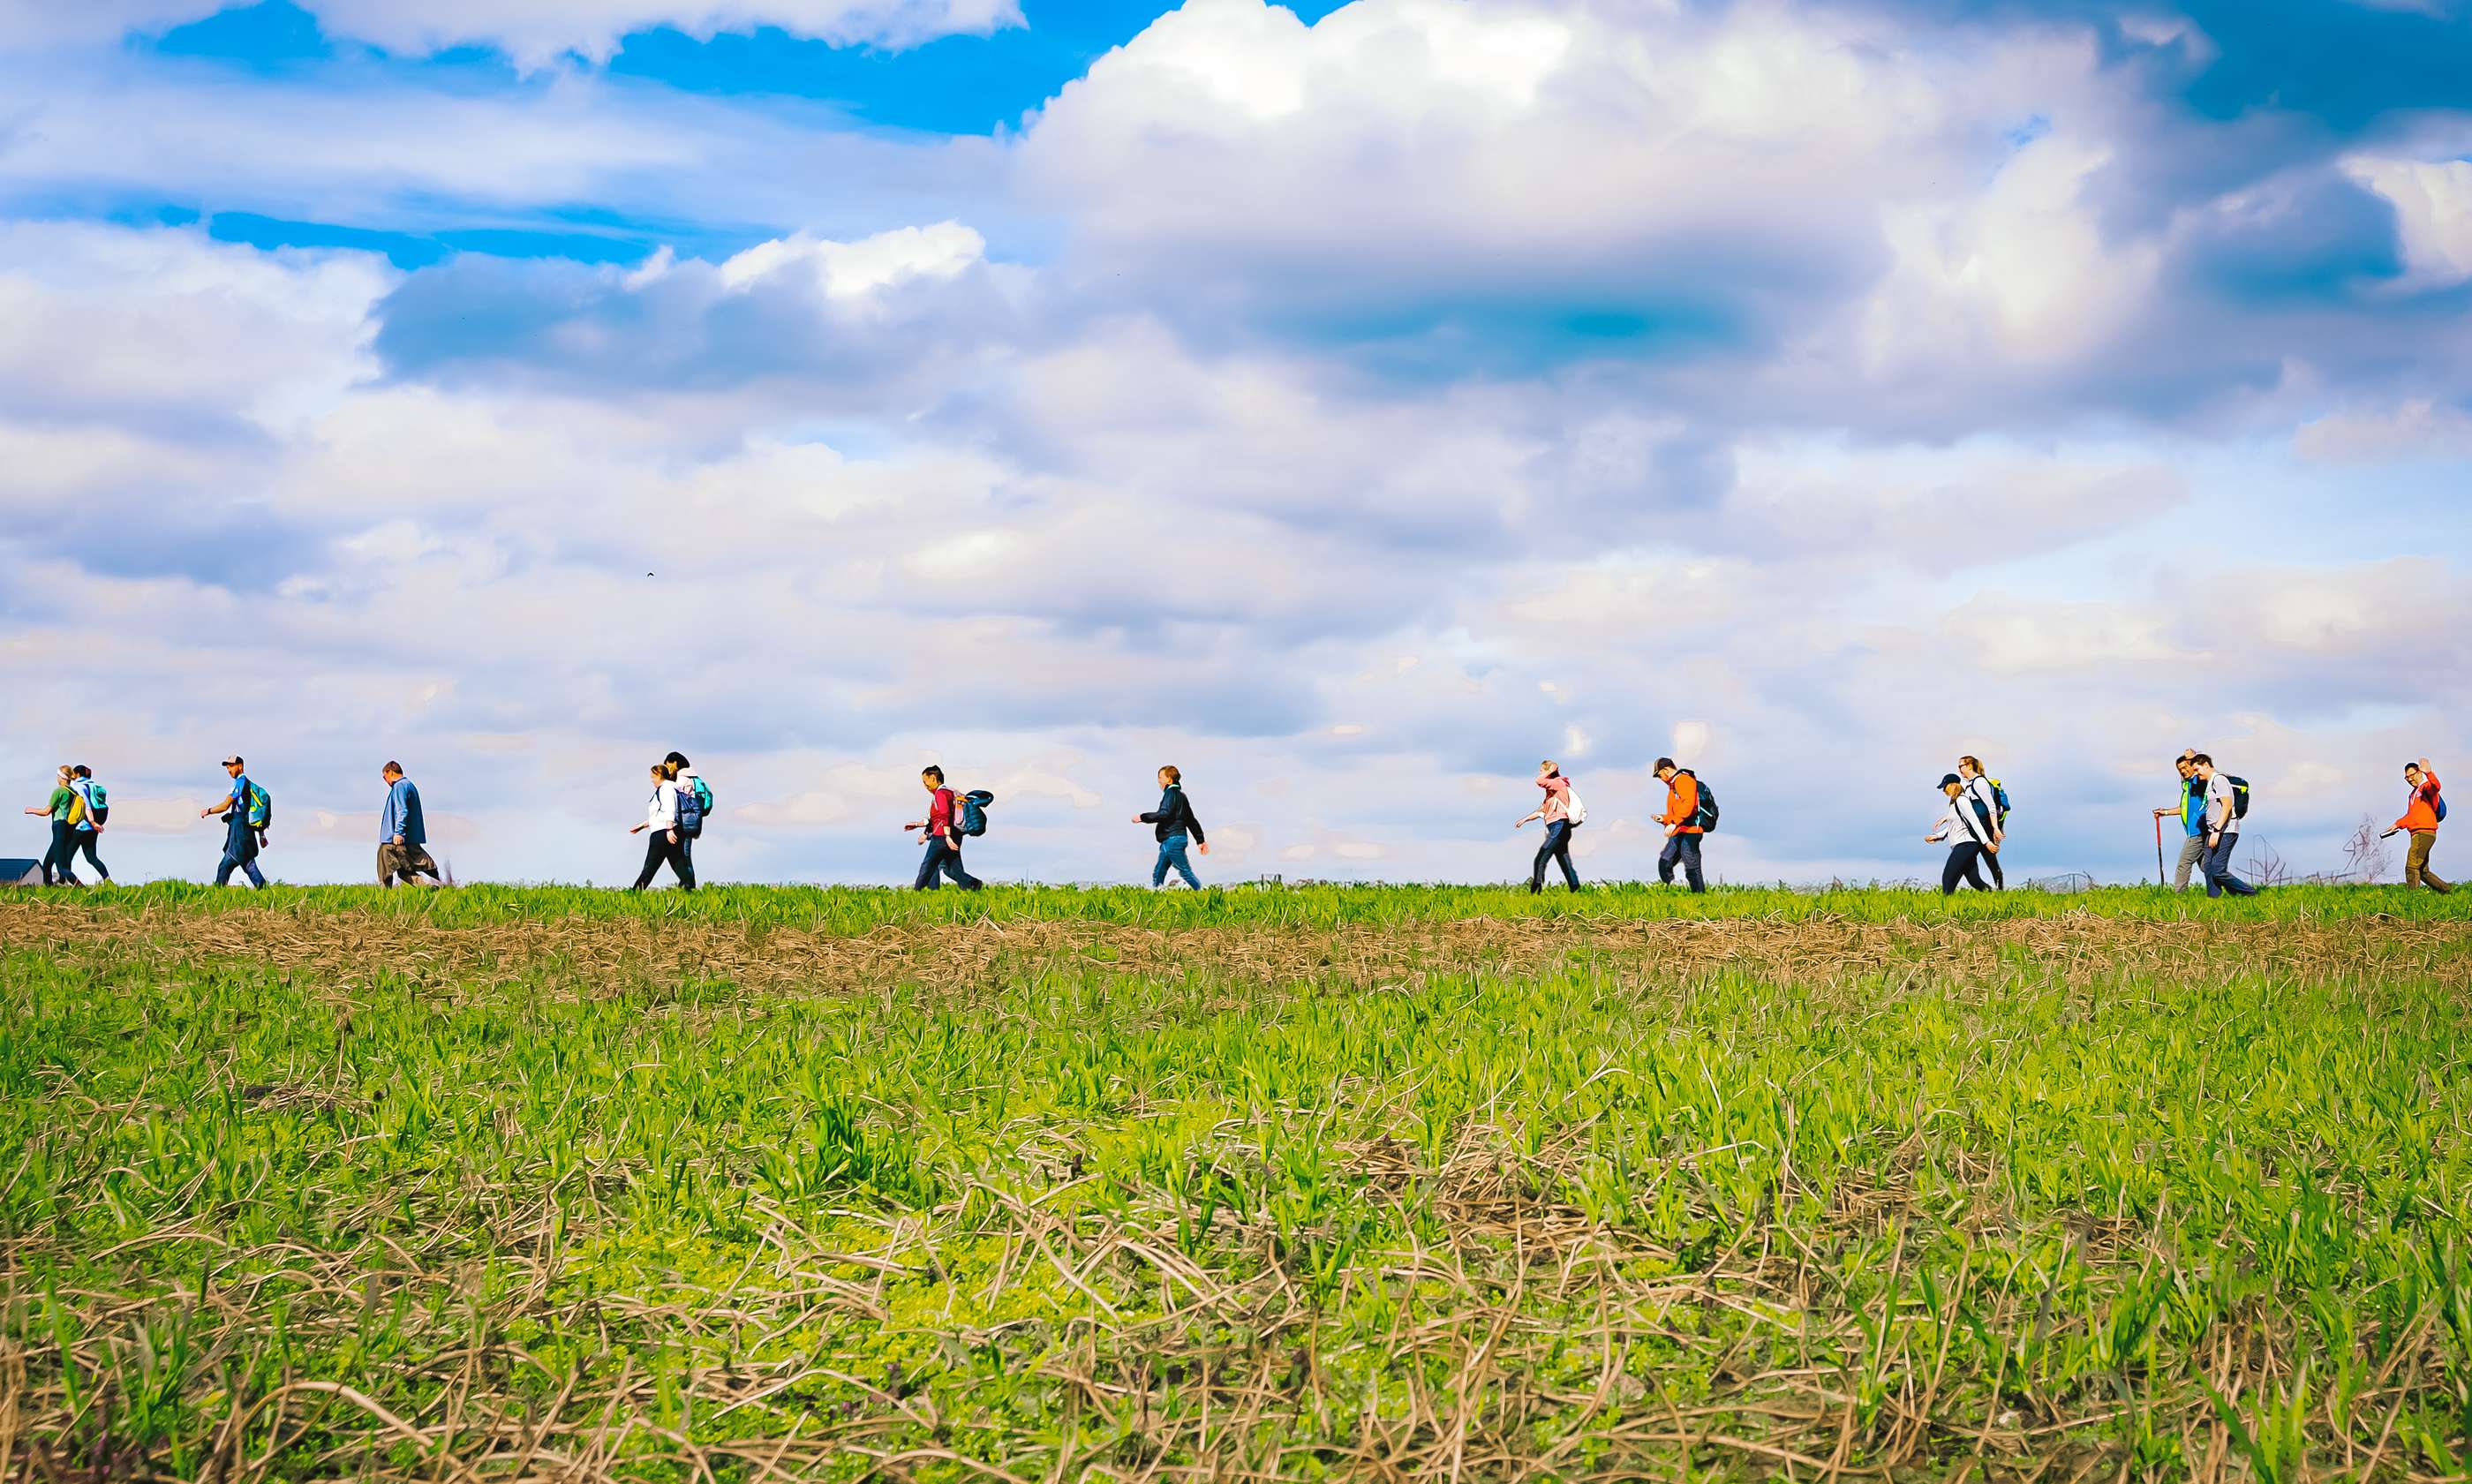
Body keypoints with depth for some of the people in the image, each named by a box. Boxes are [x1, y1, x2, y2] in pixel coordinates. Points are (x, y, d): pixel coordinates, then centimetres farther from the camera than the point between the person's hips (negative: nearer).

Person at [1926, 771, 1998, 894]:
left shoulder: (1961, 800, -10)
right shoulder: (1954, 802, 20)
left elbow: (1975, 822, -17)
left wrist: (1986, 842, -22)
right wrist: (1937, 836, 19)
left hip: (1965, 845, -10)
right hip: (1962, 845, 10)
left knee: (1948, 879, -11)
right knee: (1974, 880, 7)